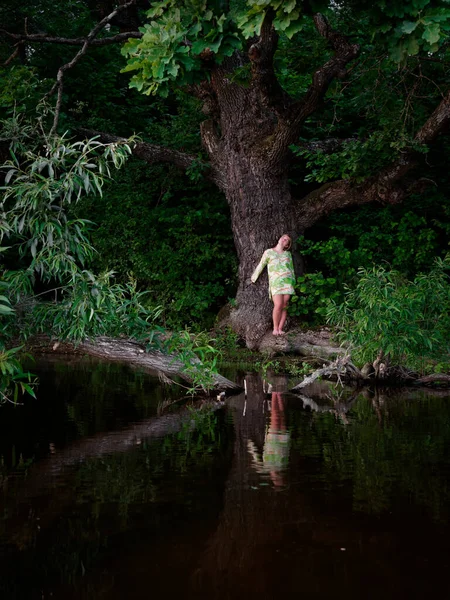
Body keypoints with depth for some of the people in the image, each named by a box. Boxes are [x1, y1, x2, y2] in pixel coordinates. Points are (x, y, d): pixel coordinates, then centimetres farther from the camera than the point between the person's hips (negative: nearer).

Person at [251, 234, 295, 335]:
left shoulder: (288, 254, 19)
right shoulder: (269, 252, 12)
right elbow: (260, 266, 19)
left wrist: (293, 283, 20)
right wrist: (253, 278, 25)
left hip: (287, 281, 3)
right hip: (275, 282, -3)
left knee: (284, 306, -4)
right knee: (278, 305, -17)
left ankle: (280, 329, 0)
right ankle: (275, 328, -5)